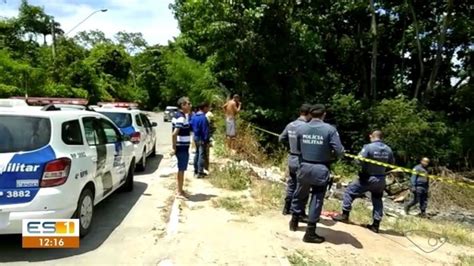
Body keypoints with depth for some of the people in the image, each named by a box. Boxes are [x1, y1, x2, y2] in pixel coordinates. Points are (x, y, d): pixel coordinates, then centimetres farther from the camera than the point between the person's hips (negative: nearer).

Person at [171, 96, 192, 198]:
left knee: (180, 169, 18)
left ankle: (179, 190, 28)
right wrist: (174, 148, -20)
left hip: (181, 147, 10)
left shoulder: (178, 115, 11)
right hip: (182, 147, -10)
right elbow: (174, 134, -29)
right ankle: (180, 192, 10)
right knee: (181, 169, 0)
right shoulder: (181, 117, -19)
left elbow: (175, 133, 18)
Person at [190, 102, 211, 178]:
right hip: (201, 139, -9)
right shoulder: (203, 117, -20)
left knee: (197, 154, 17)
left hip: (195, 137, 9)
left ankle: (196, 171, 25)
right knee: (202, 155, -2)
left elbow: (191, 126, 14)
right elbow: (205, 130, -20)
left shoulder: (194, 116, 6)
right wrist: (207, 140, -15)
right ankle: (200, 172, 1)